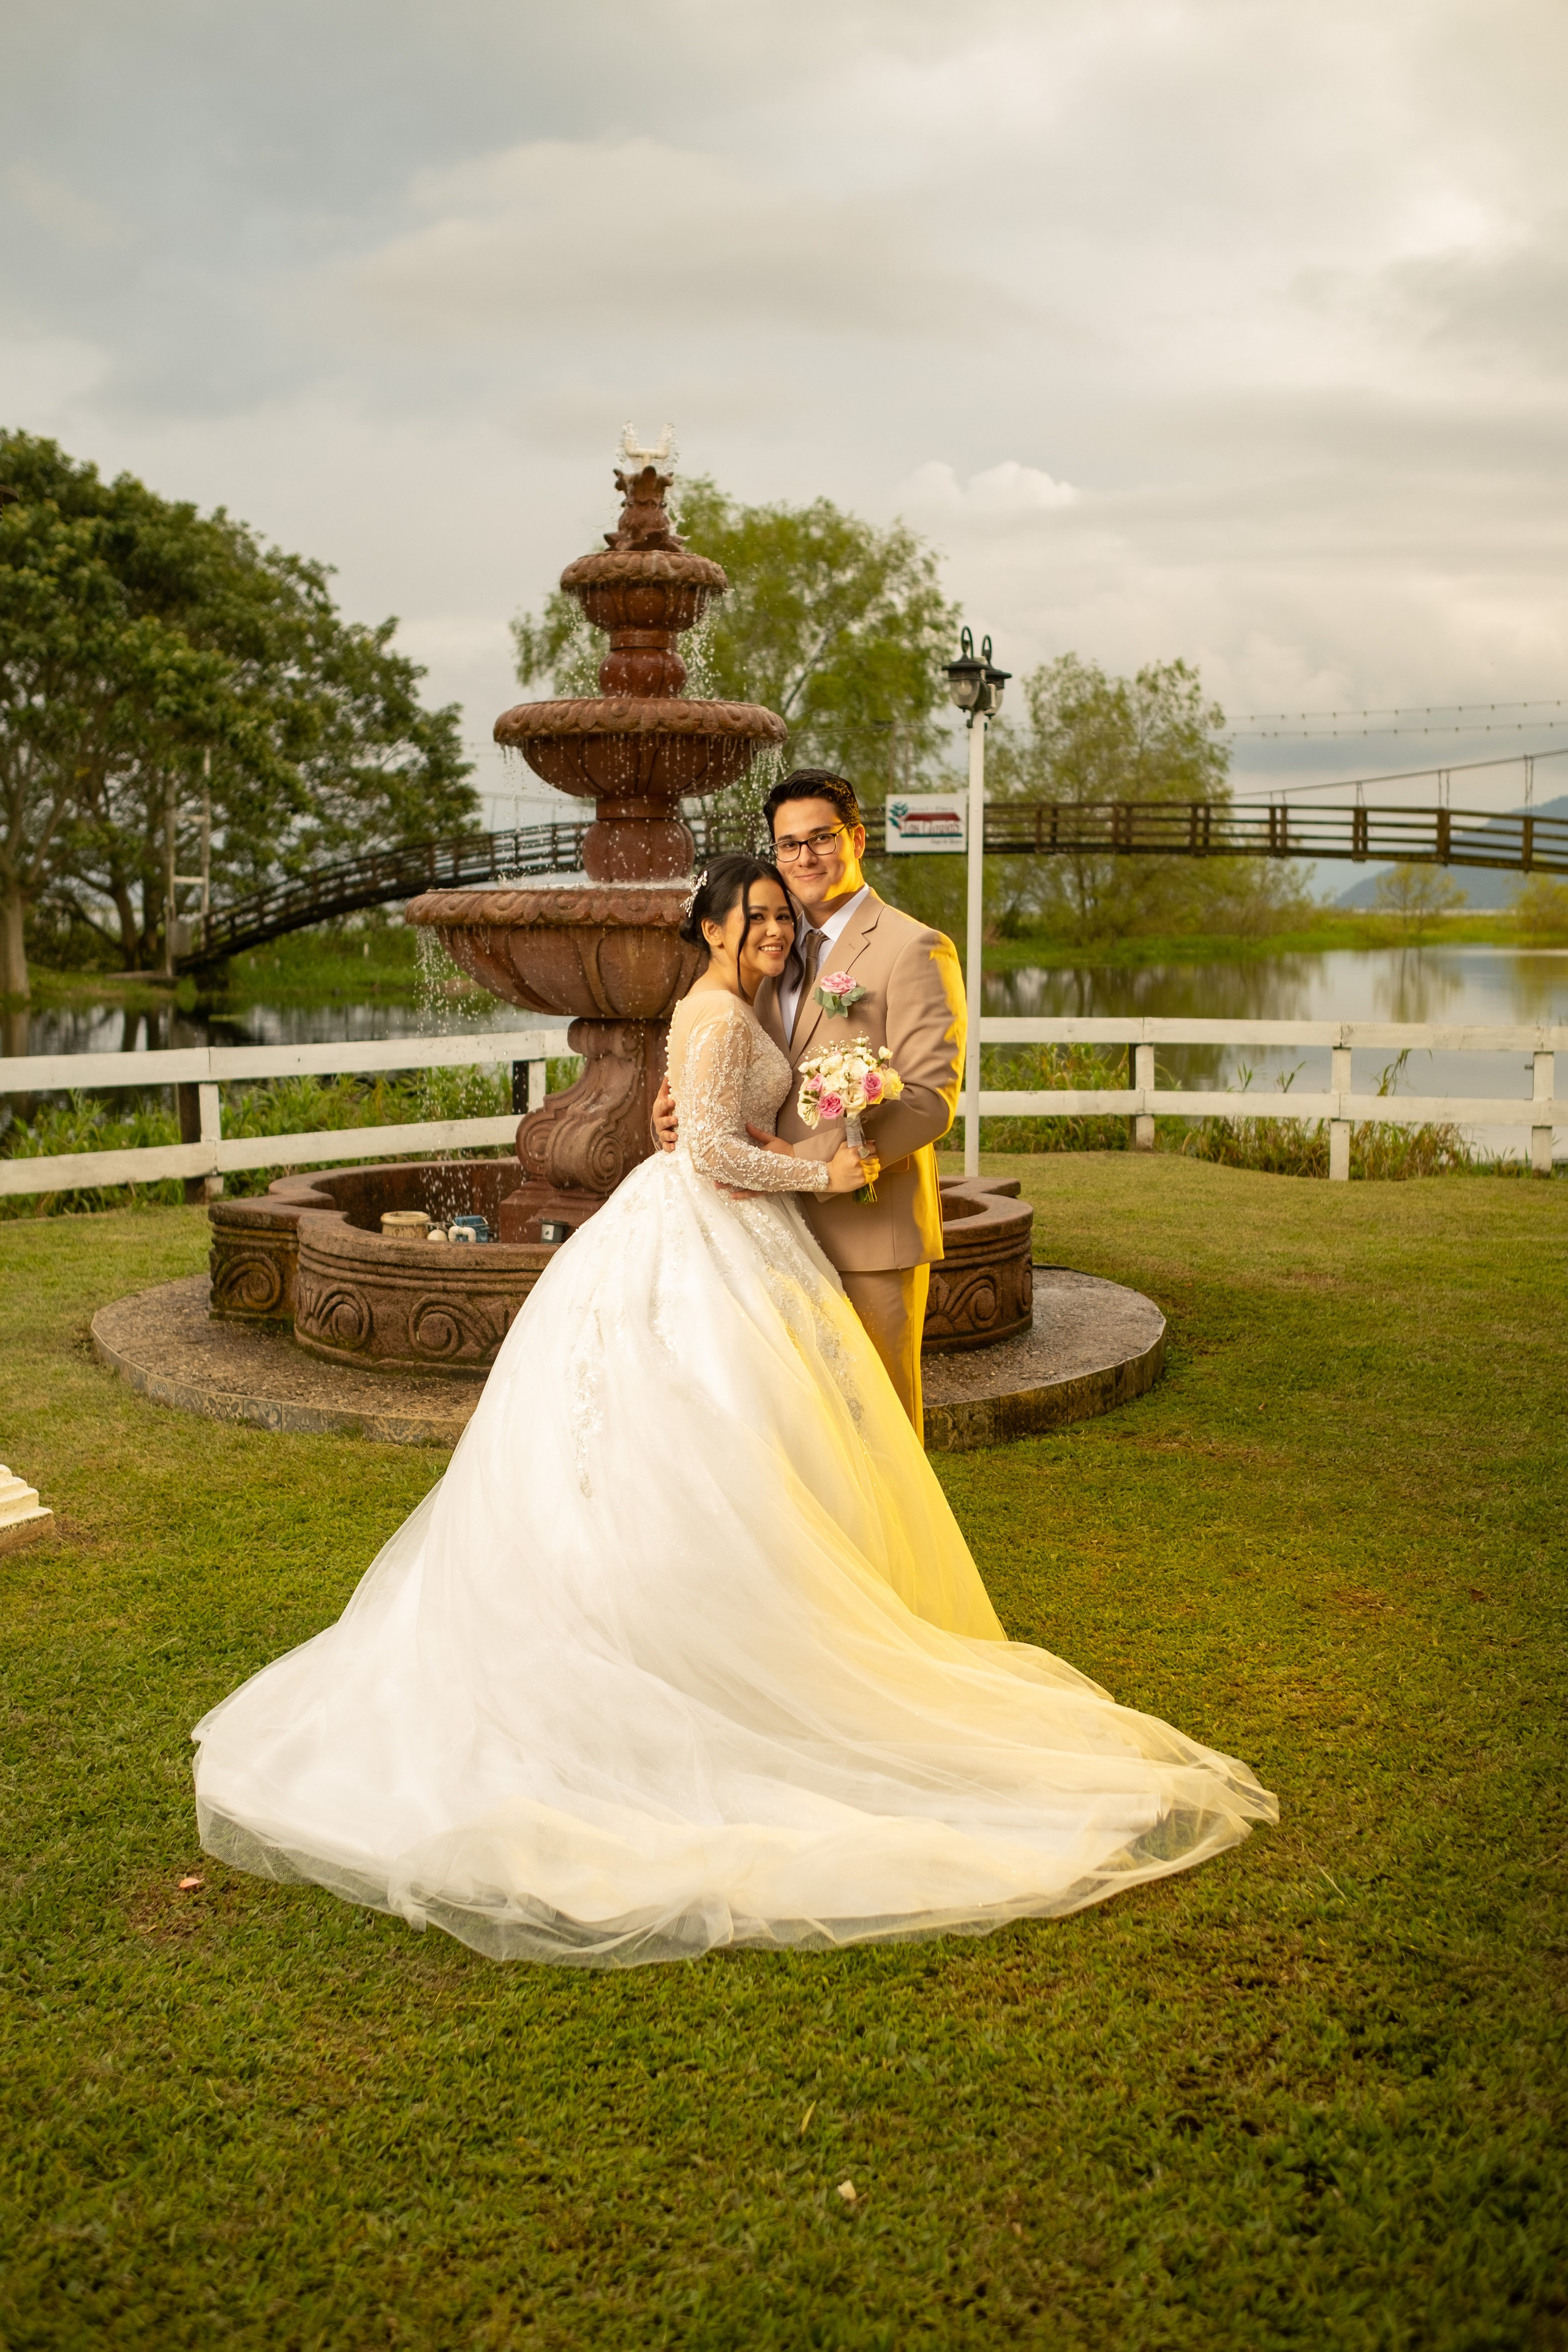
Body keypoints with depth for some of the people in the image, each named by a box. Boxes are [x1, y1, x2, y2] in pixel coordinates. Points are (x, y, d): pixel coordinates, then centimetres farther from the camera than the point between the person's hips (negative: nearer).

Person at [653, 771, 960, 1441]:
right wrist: (682, 1103, -5)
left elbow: (929, 1100, -17)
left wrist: (805, 1160, -24)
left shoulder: (915, 950, -9)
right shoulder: (785, 953, 16)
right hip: (791, 1233, 7)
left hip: (871, 1237, -7)